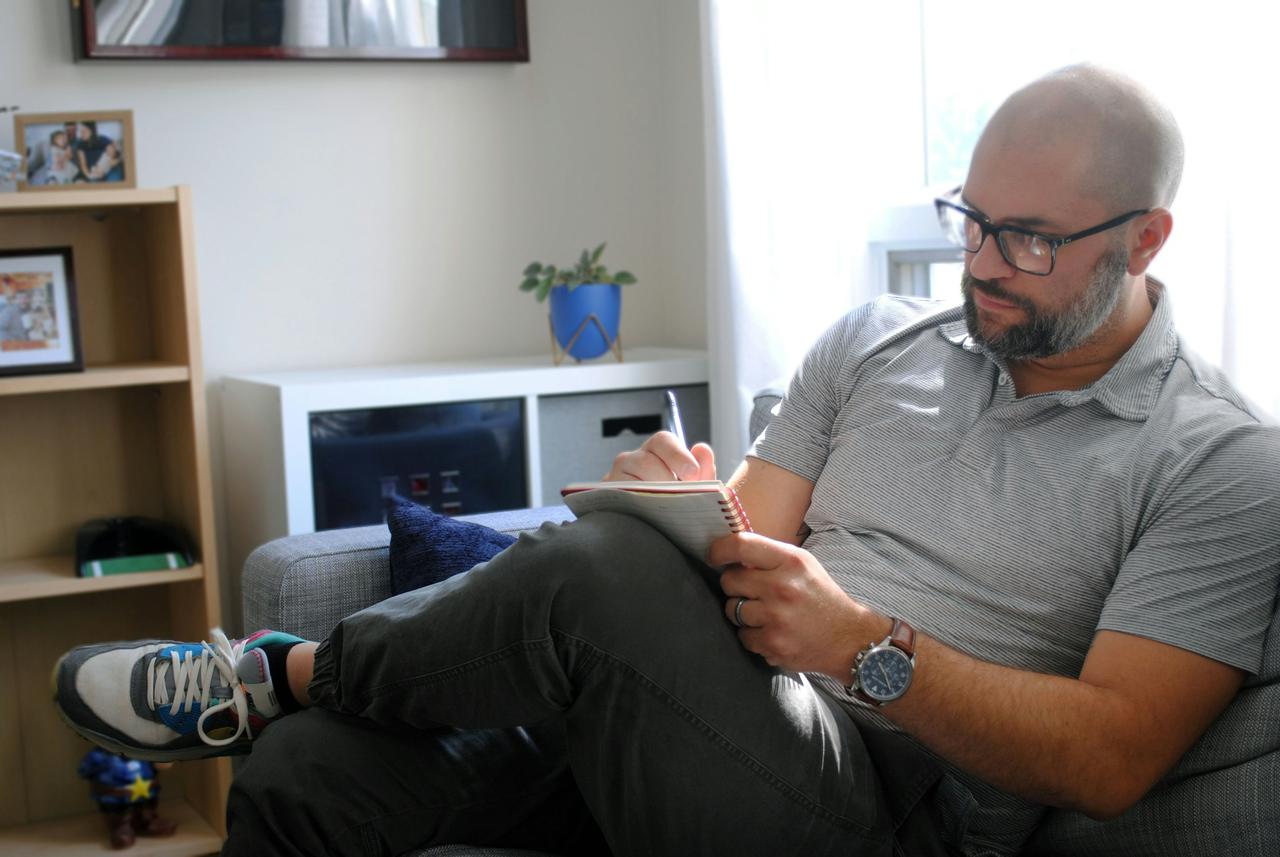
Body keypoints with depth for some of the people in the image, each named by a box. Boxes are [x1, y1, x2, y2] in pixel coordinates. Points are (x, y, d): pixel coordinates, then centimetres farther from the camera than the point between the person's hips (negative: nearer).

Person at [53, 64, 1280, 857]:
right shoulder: (872, 341, 14)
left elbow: (1112, 758, -11)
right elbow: (751, 552, 12)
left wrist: (868, 646, -20)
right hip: (726, 723, 6)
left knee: (591, 575, -31)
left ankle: (281, 673, -3)